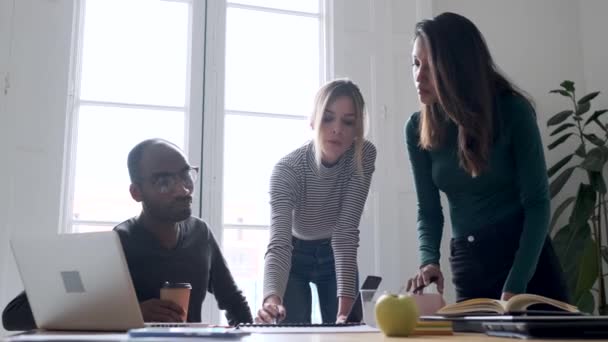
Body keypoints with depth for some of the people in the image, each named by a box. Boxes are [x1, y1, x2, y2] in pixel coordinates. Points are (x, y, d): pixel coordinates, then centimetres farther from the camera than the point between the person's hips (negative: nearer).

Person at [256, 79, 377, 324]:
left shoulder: (363, 156, -25)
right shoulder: (287, 169, -32)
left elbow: (346, 230, -30)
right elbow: (279, 243, -43)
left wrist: (345, 305, -39)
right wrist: (272, 298, -62)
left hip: (337, 256, 2)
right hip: (296, 255, -2)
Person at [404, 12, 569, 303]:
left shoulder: (512, 111, -13)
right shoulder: (417, 129, -3)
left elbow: (537, 203, -13)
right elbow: (428, 211, 2)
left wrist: (514, 286, -20)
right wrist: (429, 260, -18)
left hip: (527, 259, -2)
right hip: (468, 265, 3)